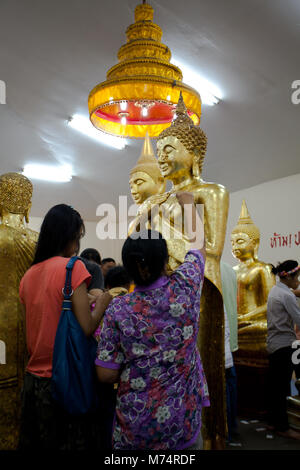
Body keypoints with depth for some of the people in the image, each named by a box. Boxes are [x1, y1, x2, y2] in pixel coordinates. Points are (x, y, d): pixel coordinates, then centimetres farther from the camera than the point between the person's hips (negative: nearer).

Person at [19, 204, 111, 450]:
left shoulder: (29, 275, 5)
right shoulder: (73, 266, -14)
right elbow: (87, 327, -18)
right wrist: (101, 303, 0)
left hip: (34, 378, 6)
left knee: (38, 441, 17)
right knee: (71, 440, 8)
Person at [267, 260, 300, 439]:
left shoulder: (275, 290, 13)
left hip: (274, 343, 9)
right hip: (284, 344, -9)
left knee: (276, 384, 15)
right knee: (282, 386, -2)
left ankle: (274, 421, 24)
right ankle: (283, 427, 7)